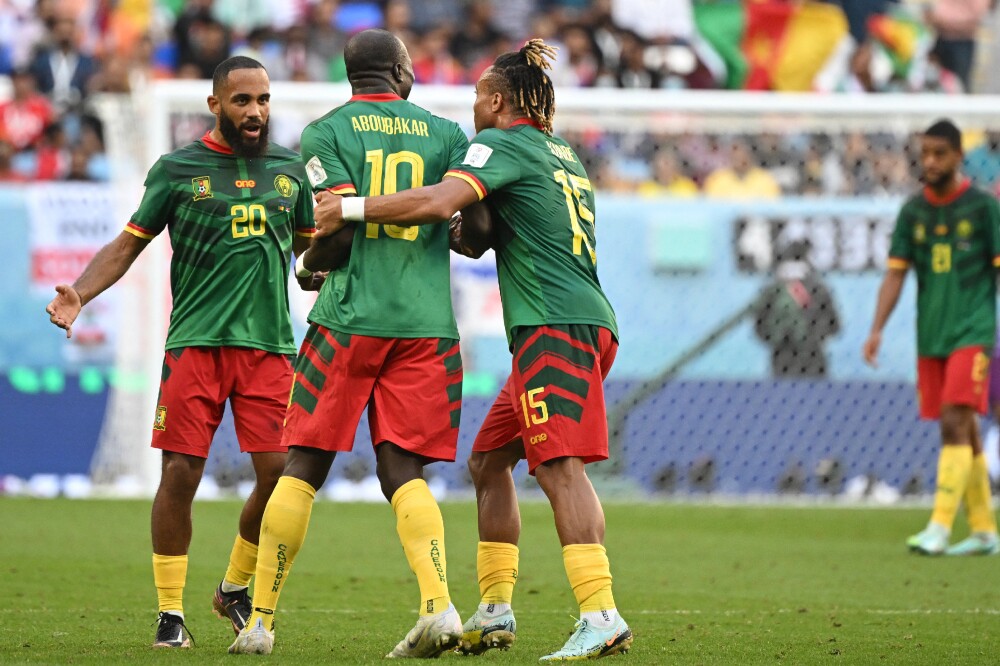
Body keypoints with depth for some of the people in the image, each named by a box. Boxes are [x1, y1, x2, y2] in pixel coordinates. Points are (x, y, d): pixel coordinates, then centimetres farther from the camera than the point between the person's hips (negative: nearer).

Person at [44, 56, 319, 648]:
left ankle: (236, 589, 18)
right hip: (195, 342, -2)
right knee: (181, 473, -8)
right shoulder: (178, 170, 5)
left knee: (279, 473, -7)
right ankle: (171, 614, 5)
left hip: (269, 343, 2)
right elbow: (129, 244, 7)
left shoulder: (289, 169, 13)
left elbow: (311, 245, 26)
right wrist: (79, 295, -7)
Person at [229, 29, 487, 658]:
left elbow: (341, 225, -8)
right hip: (427, 323, 2)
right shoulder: (446, 134, 9)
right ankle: (439, 604, -16)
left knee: (304, 468, 5)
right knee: (403, 471, 4)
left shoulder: (326, 132, 2)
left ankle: (262, 619, 7)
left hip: (351, 318, -2)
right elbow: (478, 221, 0)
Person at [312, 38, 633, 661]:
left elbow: (439, 202, -18)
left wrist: (352, 208, -12)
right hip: (587, 323, 10)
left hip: (556, 326, -10)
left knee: (560, 465, -18)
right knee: (489, 461, 15)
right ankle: (495, 612, 16)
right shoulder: (564, 155, 25)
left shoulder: (502, 144, -2)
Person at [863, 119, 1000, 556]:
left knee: (955, 425, -16)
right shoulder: (913, 211, 8)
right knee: (964, 434, 9)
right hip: (930, 337, 5)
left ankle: (940, 528, -21)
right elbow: (896, 273, 8)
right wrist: (877, 330, -2)